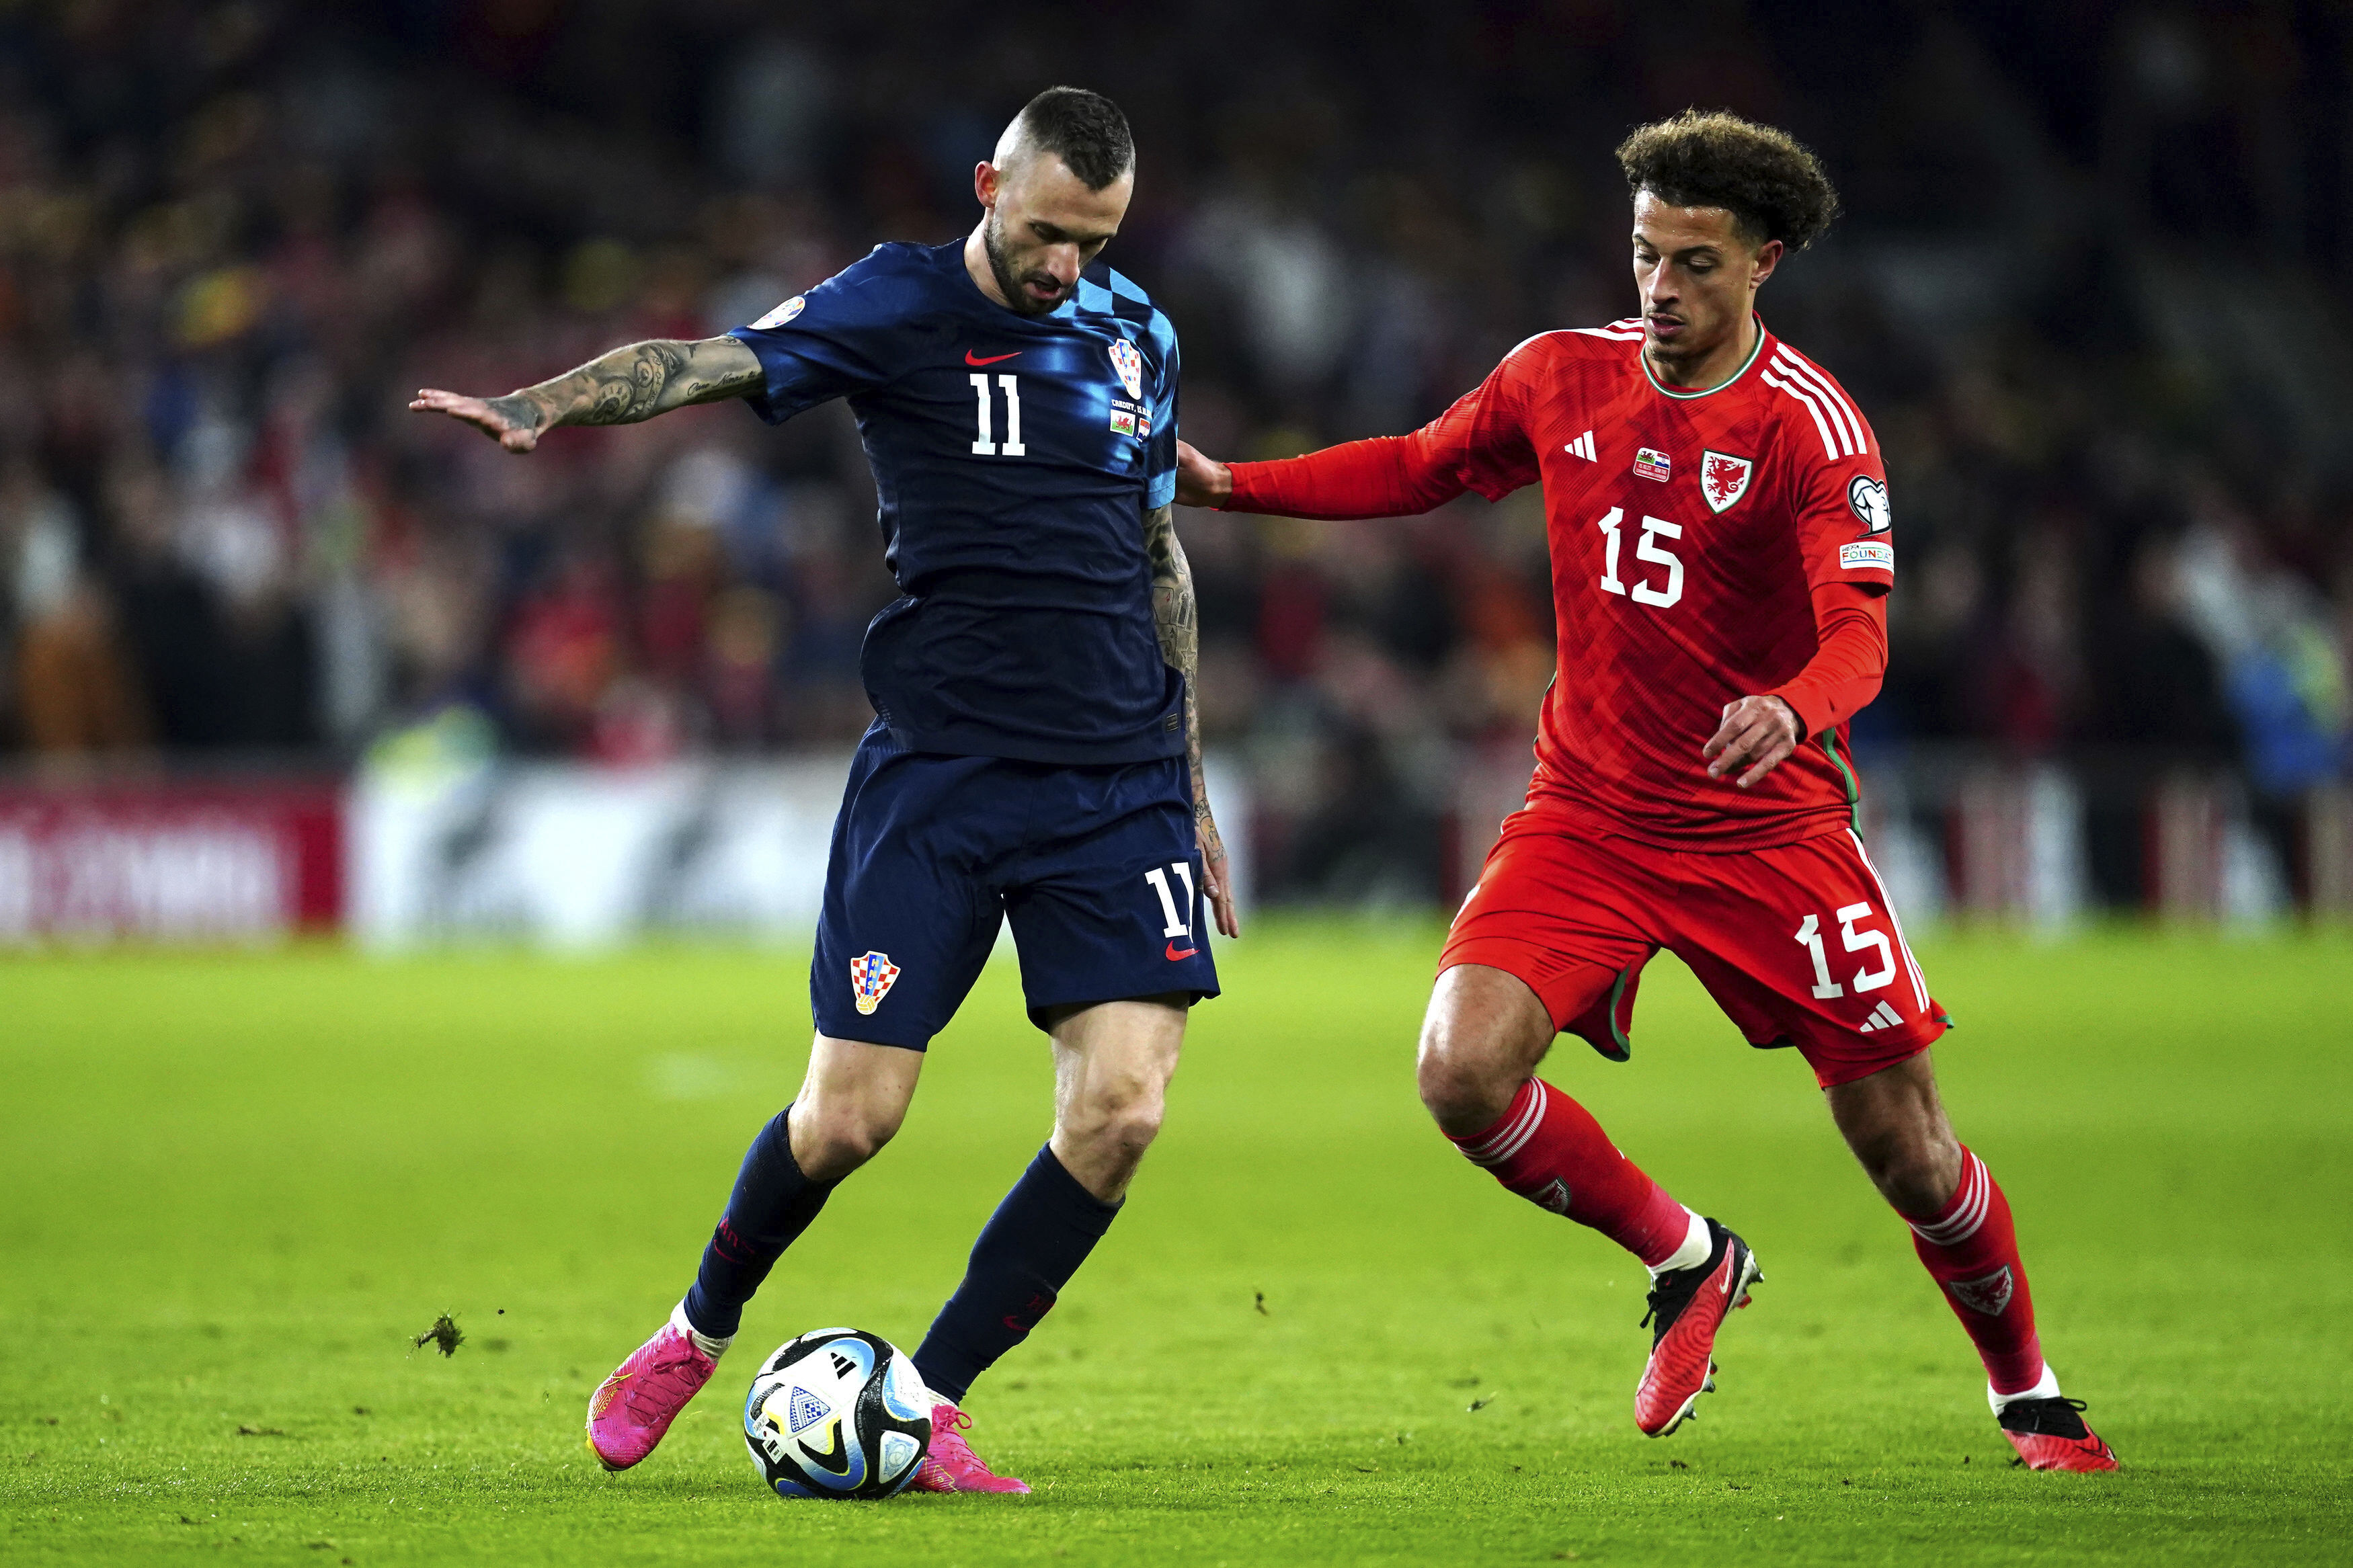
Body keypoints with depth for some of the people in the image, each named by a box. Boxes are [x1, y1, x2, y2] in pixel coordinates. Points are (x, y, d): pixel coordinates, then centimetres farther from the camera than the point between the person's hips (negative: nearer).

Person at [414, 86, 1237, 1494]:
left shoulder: (1136, 334, 10)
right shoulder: (898, 309, -4)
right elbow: (707, 366, -19)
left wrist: (1189, 782, 21)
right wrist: (540, 408, -37)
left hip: (1118, 781, 4)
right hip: (936, 771, -3)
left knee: (1122, 1108, -12)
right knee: (850, 1115, -5)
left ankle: (930, 1406, 2)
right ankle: (701, 1332, 26)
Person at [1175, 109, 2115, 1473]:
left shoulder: (1808, 425, -14)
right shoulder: (1564, 377, 1)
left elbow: (1858, 631, -25)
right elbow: (1418, 469, 19)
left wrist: (1794, 710, -47)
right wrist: (1229, 485, 10)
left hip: (1771, 833, -3)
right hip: (1588, 820, 4)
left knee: (1903, 1143, -1)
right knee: (1464, 1073, -19)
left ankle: (2030, 1394, 26)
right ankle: (1689, 1261, 8)